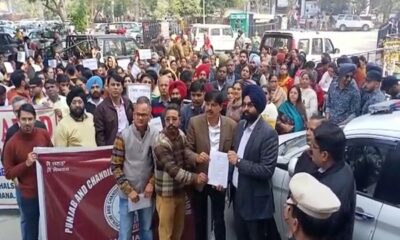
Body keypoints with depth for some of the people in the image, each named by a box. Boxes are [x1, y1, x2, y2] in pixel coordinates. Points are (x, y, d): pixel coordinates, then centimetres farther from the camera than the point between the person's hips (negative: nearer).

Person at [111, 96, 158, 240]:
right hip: (127, 193, -2)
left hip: (147, 192, 2)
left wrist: (151, 183, -9)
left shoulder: (156, 135, -4)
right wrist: (129, 190, -11)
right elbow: (115, 167, -7)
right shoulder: (123, 136, -9)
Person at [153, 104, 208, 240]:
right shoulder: (161, 143, -24)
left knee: (179, 228, 21)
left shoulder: (181, 135, -1)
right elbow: (173, 170, -28)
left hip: (180, 190, 7)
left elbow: (186, 156, -3)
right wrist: (194, 178, -30)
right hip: (166, 193, -7)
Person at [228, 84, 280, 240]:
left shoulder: (269, 133, -20)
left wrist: (239, 162, -22)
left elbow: (267, 170, -24)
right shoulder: (240, 125, 3)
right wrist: (227, 177, 1)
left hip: (255, 198, -7)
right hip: (237, 192, 7)